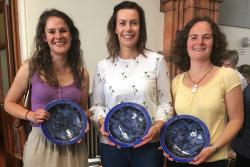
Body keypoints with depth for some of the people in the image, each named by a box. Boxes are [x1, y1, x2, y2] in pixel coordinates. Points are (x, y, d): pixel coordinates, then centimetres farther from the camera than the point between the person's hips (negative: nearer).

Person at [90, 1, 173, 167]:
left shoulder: (157, 61, -4)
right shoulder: (103, 66, 1)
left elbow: (165, 102, -1)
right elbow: (97, 104, 5)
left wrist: (157, 126, -16)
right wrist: (102, 122, -12)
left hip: (148, 145, -1)